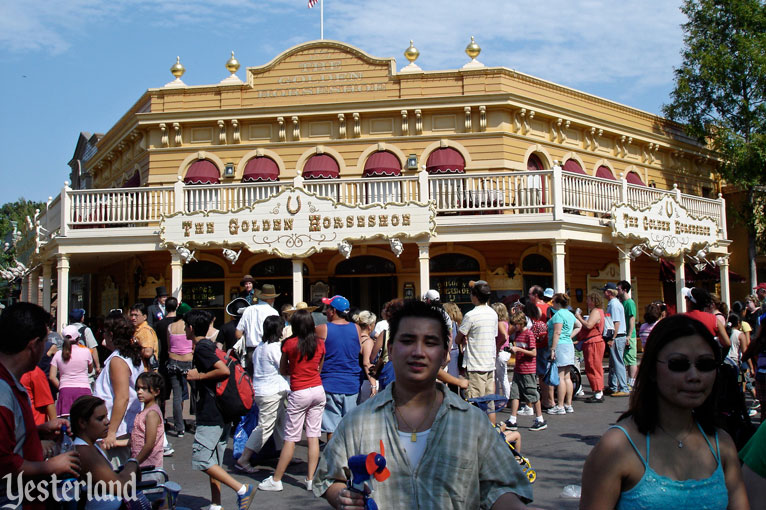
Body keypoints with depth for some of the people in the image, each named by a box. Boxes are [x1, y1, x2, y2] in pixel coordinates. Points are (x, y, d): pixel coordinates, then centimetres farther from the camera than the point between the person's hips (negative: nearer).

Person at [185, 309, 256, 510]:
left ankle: (242, 489, -9)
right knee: (214, 461, 13)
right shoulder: (210, 345, 15)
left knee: (201, 459, -8)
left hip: (211, 415, -10)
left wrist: (199, 375, -15)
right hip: (223, 414, 10)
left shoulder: (201, 348, -14)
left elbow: (224, 371, -26)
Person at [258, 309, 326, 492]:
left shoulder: (289, 343, -8)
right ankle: (311, 479, 8)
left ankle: (276, 480, 10)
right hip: (318, 390, 4)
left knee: (290, 438, 0)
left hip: (299, 394, -4)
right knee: (313, 436, 7)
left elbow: (283, 370, 3)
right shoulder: (320, 343, 2)